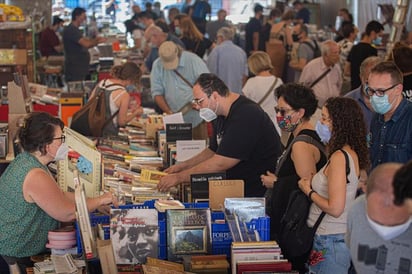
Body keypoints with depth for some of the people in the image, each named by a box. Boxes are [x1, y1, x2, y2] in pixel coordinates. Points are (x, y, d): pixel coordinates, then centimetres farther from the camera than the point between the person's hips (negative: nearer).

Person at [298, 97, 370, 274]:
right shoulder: (353, 154, 9)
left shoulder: (339, 157, -19)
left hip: (331, 240, -9)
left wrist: (308, 191, -9)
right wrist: (314, 183, 10)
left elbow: (335, 208, -22)